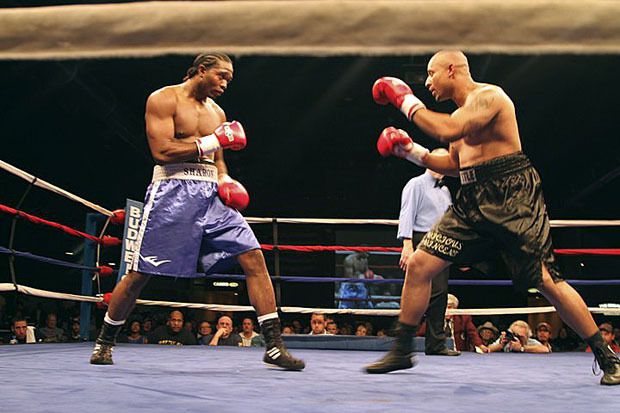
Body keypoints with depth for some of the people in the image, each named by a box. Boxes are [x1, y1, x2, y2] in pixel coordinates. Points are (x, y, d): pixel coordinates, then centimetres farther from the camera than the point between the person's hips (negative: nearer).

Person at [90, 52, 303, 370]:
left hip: (211, 195, 6)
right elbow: (162, 151, -13)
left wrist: (225, 182, 4)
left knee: (254, 258, -9)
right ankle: (104, 343, 22)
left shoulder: (217, 113, 19)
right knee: (138, 275, -1)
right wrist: (213, 141, -11)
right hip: (173, 192, -5)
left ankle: (274, 346, -7)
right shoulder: (163, 99, -1)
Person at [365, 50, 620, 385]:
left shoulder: (488, 96, -9)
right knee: (419, 264, -2)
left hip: (513, 199, -8)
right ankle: (402, 351, 9)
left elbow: (448, 131, -25)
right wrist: (412, 152, 16)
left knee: (548, 282, -9)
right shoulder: (460, 114, 20)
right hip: (472, 201, 8)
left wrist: (408, 103, -13)